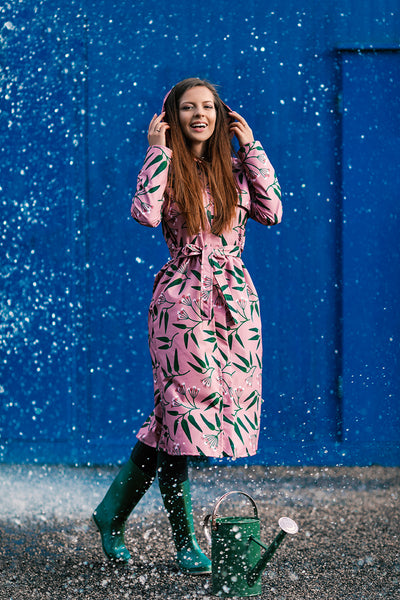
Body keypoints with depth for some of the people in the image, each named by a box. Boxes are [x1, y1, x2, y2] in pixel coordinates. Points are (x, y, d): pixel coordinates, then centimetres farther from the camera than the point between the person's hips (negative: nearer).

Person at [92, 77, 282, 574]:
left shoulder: (235, 168, 13)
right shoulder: (166, 167, 2)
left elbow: (271, 212, -1)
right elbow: (145, 214, -18)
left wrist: (252, 148, 3)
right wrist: (159, 150, -9)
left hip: (236, 303, 4)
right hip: (183, 302, -4)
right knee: (183, 409, -5)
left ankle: (113, 513, 18)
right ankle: (184, 540, 4)